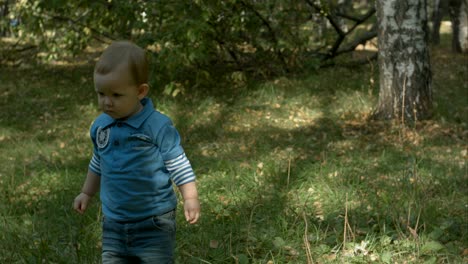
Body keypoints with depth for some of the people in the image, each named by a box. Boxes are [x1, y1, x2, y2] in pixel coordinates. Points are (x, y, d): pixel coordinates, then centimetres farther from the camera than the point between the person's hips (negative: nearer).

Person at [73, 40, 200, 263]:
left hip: (153, 224, -6)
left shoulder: (158, 127, -16)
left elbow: (178, 165, -10)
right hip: (114, 224, 6)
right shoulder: (100, 126, 3)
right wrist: (87, 193, 27)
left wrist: (190, 199, -15)